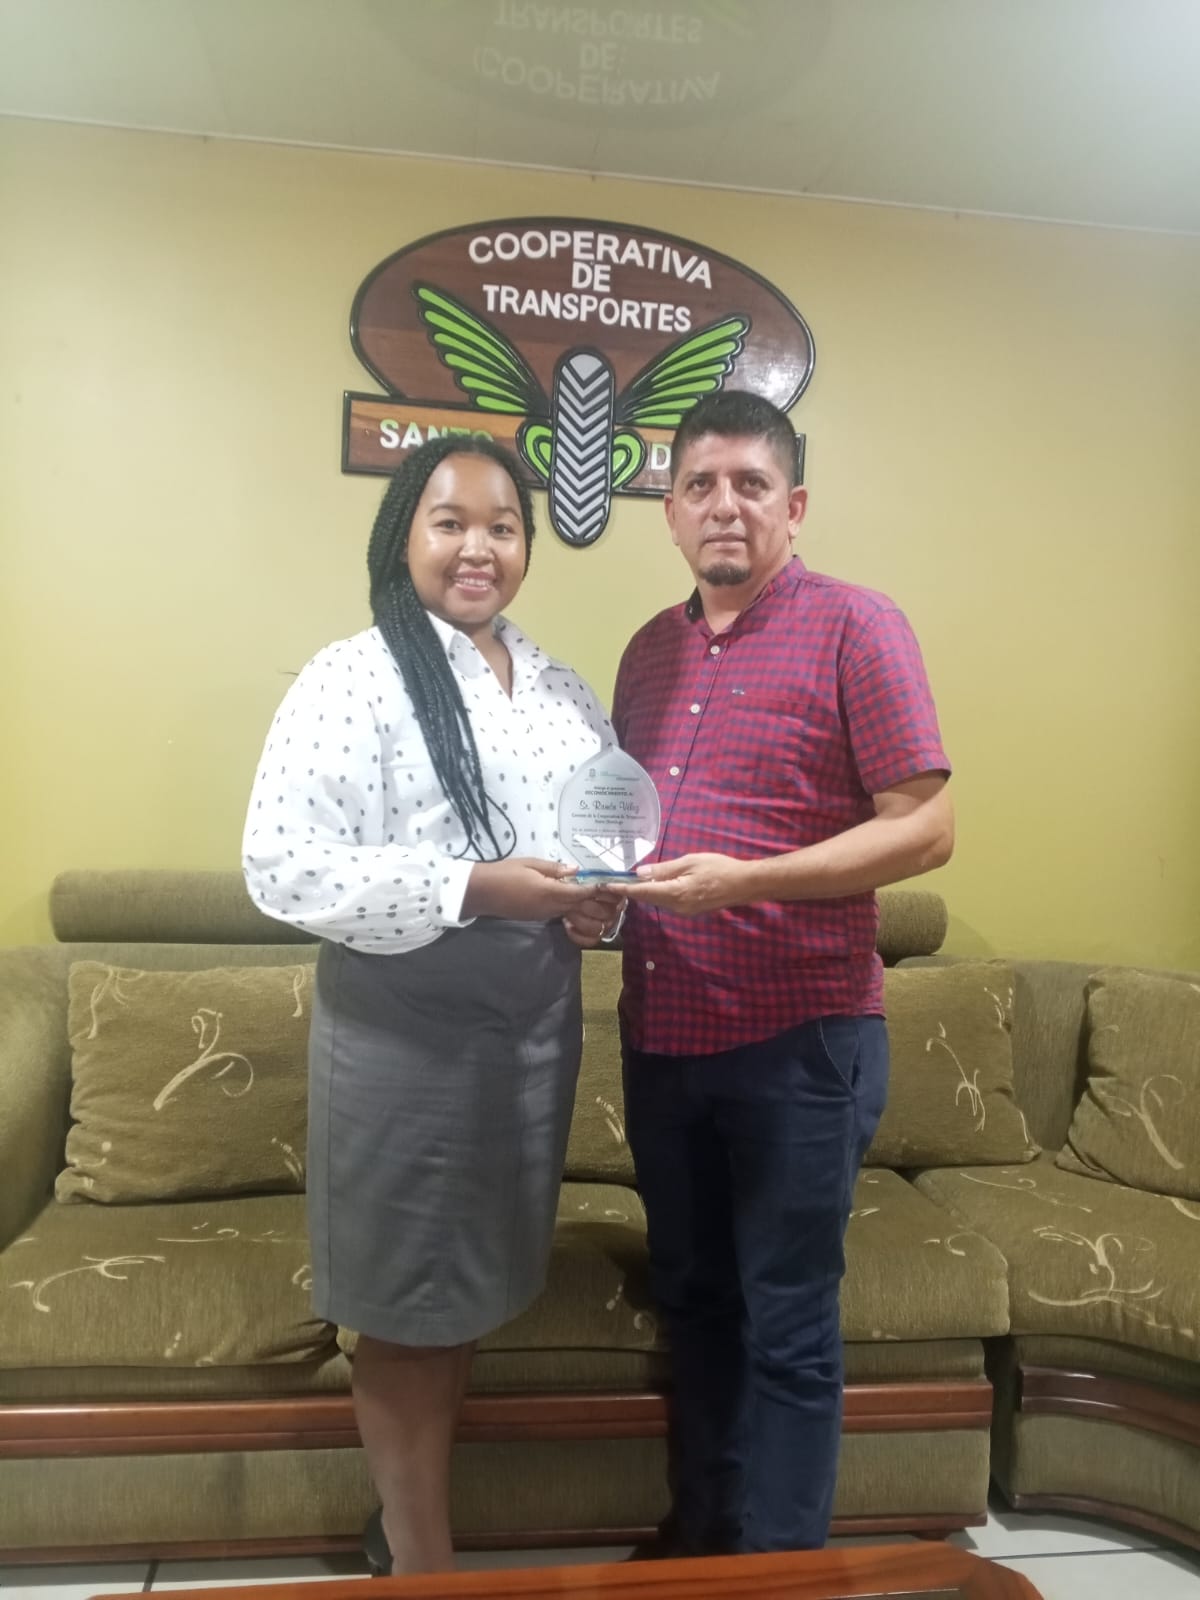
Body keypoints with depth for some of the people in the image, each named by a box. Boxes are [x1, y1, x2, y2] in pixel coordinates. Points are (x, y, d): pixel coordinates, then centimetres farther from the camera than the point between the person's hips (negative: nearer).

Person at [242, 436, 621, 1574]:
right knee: (403, 1310, 10)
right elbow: (281, 866, -19)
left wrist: (603, 900, -6)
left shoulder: (558, 687, 8)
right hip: (403, 1040, -6)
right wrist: (471, 886, -26)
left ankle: (410, 1532, 43)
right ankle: (421, 1564, 33)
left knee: (466, 1291, 20)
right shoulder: (351, 679, -12)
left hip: (534, 1030, 7)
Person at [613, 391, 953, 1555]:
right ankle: (697, 1533, 39)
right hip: (659, 1035, 6)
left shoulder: (855, 629, -8)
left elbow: (926, 827, -13)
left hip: (800, 1041, -6)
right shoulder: (650, 650, 11)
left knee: (787, 1326, 7)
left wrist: (742, 880, -23)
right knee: (692, 1298, 19)